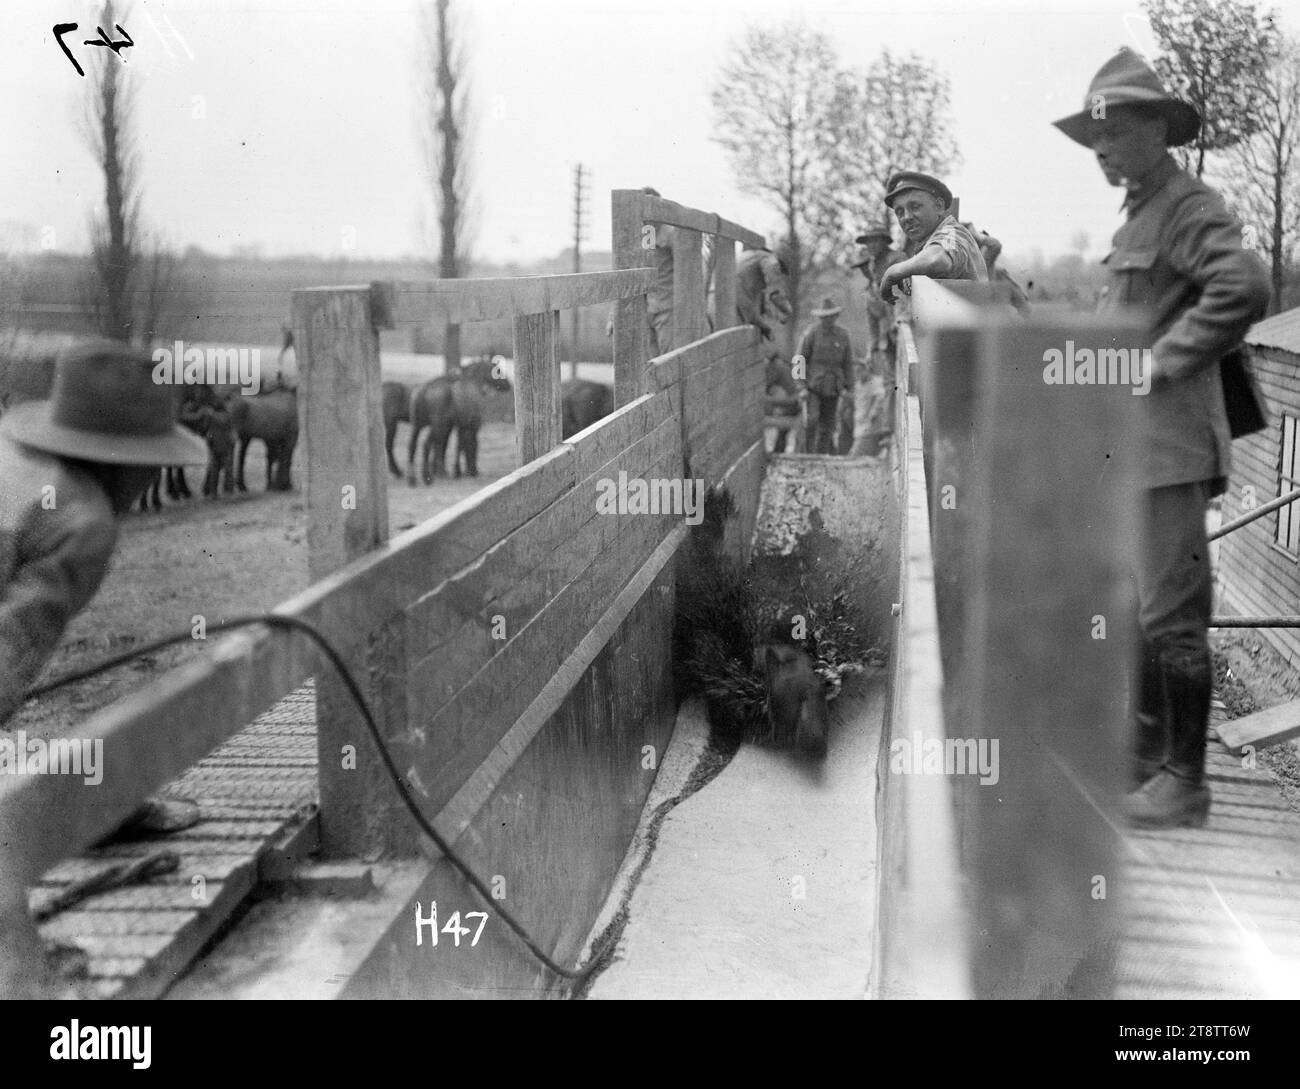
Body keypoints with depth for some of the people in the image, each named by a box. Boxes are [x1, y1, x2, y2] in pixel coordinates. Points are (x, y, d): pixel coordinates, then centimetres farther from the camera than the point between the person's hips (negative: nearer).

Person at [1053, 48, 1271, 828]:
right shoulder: (1138, 215, 18)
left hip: (1167, 446, -10)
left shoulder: (1189, 207, -11)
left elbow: (1245, 288, -27)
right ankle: (1147, 749, 30)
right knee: (1132, 608, 18)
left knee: (1173, 615, -6)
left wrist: (1164, 361, -21)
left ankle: (1185, 781, 2)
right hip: (1126, 446, 10)